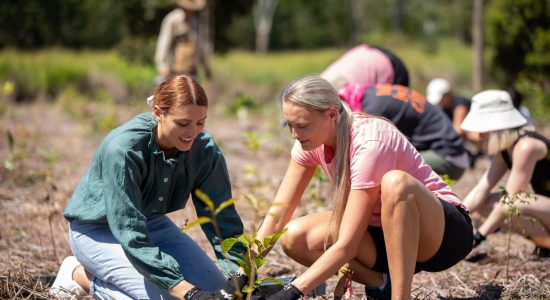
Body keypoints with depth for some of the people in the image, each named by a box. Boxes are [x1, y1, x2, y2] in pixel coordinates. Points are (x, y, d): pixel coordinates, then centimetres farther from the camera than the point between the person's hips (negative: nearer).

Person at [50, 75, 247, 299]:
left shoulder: (204, 149, -19)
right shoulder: (123, 149, -35)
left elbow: (223, 219, -13)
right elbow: (131, 235, -37)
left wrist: (237, 277, -30)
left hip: (151, 222, 6)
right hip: (97, 230, -6)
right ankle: (81, 275, -1)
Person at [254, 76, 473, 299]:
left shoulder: (369, 144, -28)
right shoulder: (311, 141, -7)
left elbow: (346, 245, -31)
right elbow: (278, 215, -7)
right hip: (385, 233, 7)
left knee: (395, 182, -39)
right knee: (295, 238, -14)